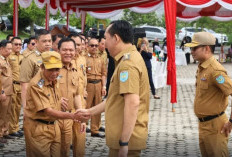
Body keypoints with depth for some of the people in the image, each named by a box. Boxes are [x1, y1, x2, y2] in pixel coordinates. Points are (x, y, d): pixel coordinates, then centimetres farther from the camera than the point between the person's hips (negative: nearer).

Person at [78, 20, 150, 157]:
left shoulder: (127, 62, -18)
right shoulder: (130, 58, 16)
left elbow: (133, 103, -27)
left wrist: (124, 142, -27)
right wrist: (90, 111, 25)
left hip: (127, 138, -10)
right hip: (123, 136, 10)